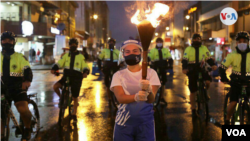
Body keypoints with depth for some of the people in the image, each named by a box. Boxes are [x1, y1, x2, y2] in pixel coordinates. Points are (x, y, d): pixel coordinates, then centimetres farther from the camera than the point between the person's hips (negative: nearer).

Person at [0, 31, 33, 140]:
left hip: (18, 87, -4)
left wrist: (27, 81, -37)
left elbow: (27, 70, -16)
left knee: (23, 109, -24)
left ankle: (27, 128, 3)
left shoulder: (20, 57, -3)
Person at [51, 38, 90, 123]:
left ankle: (74, 115, 20)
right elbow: (59, 64, 2)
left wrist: (85, 72, -24)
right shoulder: (66, 55, 8)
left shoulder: (81, 56, 3)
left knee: (75, 98, 3)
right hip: (66, 76, 2)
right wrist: (54, 69, -19)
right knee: (55, 86, -23)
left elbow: (85, 67, -1)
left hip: (76, 78, -2)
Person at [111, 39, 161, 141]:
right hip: (124, 121, 0)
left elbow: (151, 100, -12)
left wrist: (148, 90, -34)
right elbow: (120, 98, -13)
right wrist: (136, 97, -33)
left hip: (145, 121, 0)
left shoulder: (150, 72, 0)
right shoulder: (118, 75, 2)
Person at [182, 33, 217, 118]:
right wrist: (184, 68, -25)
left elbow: (209, 58, 3)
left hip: (202, 69, 1)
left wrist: (213, 65, -18)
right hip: (192, 71, -1)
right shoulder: (188, 49, 3)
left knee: (208, 81, -28)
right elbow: (184, 60, -7)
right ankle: (193, 110, 14)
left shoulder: (204, 48, 7)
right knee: (193, 91, 2)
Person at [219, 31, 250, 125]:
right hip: (236, 83, -1)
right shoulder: (233, 55, -6)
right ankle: (227, 120, 11)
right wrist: (224, 78, -17)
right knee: (233, 103, -12)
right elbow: (222, 67, -3)